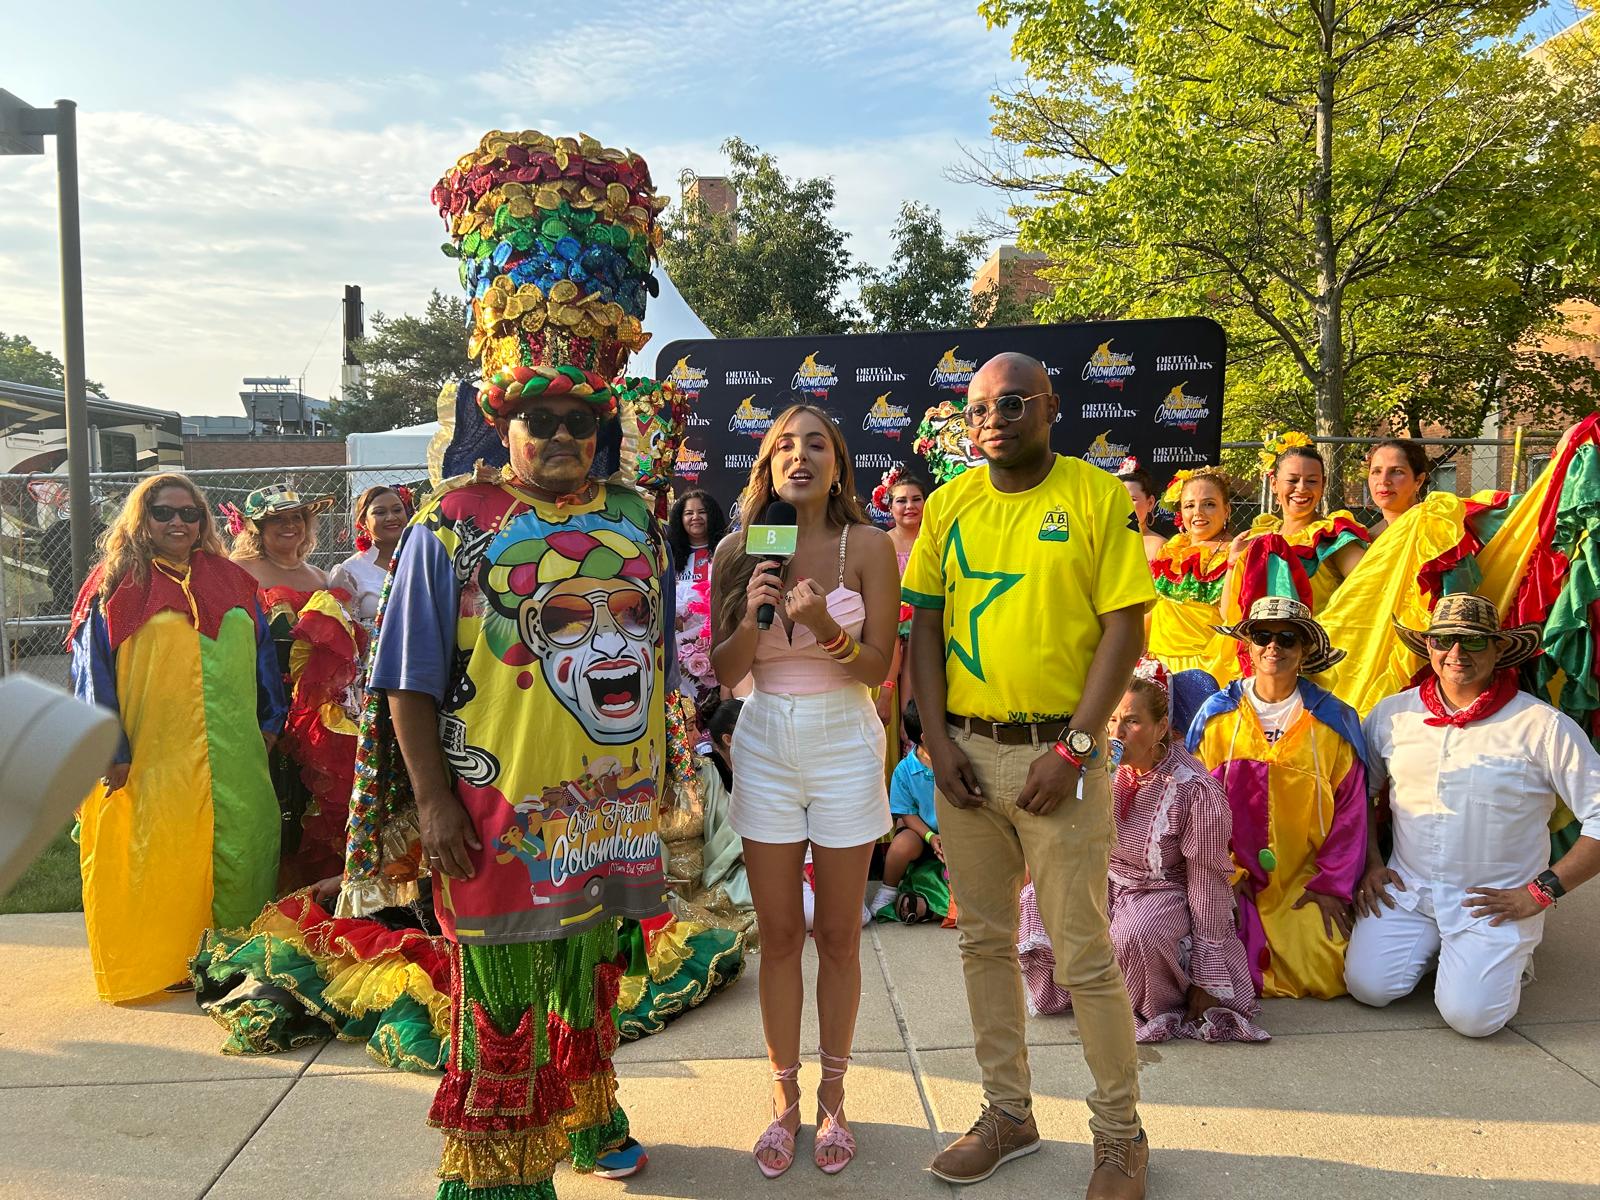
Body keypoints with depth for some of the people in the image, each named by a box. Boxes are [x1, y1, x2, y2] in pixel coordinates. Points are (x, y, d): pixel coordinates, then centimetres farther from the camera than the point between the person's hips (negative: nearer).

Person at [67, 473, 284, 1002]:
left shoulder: (230, 582, 14)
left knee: (241, 851, 5)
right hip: (157, 759, -3)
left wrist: (270, 721, 12)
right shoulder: (117, 586, 2)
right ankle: (165, 963, 14)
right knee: (163, 860, 0)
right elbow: (94, 673, -1)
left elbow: (262, 655, 17)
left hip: (234, 757, 4)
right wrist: (111, 751, -7)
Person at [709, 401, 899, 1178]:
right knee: (778, 934, 10)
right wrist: (753, 616, -19)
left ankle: (832, 1097, 27)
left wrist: (825, 628, -25)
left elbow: (880, 667, -8)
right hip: (765, 744, 2)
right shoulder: (737, 552, -1)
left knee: (838, 934, 9)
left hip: (844, 743, -1)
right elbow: (723, 671, -1)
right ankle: (785, 1098, 26)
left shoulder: (867, 546, -6)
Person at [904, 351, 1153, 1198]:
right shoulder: (950, 503, 6)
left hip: (1057, 751, -4)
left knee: (1084, 954, 3)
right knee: (984, 940, 14)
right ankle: (1008, 1113, 32)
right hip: (965, 750, 4)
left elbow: (1125, 626, -8)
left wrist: (1072, 749, -13)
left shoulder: (1097, 495, -5)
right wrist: (936, 736, -3)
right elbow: (924, 621, 7)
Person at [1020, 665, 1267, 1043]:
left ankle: (1169, 1009, -3)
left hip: (1165, 893, -5)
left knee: (1137, 931, -37)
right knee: (1036, 902, -19)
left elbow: (1208, 887, -16)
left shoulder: (1196, 791, -21)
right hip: (1105, 881, 5)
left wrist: (1205, 980, -14)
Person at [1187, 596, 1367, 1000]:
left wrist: (1332, 886, -3)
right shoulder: (1217, 715, 1)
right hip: (1233, 880, 0)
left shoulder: (1333, 720, 1)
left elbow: (1351, 810, 3)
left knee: (1323, 973, -16)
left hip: (1305, 883, 1)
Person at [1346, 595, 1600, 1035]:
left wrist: (1542, 891, -13)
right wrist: (1370, 863, 5)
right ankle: (1432, 947, 19)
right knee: (1369, 986, -12)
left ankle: (1508, 957, 16)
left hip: (1498, 901, -3)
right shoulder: (1392, 714, 2)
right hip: (1408, 888, 3)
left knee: (1470, 1014, -18)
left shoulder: (1543, 726, -10)